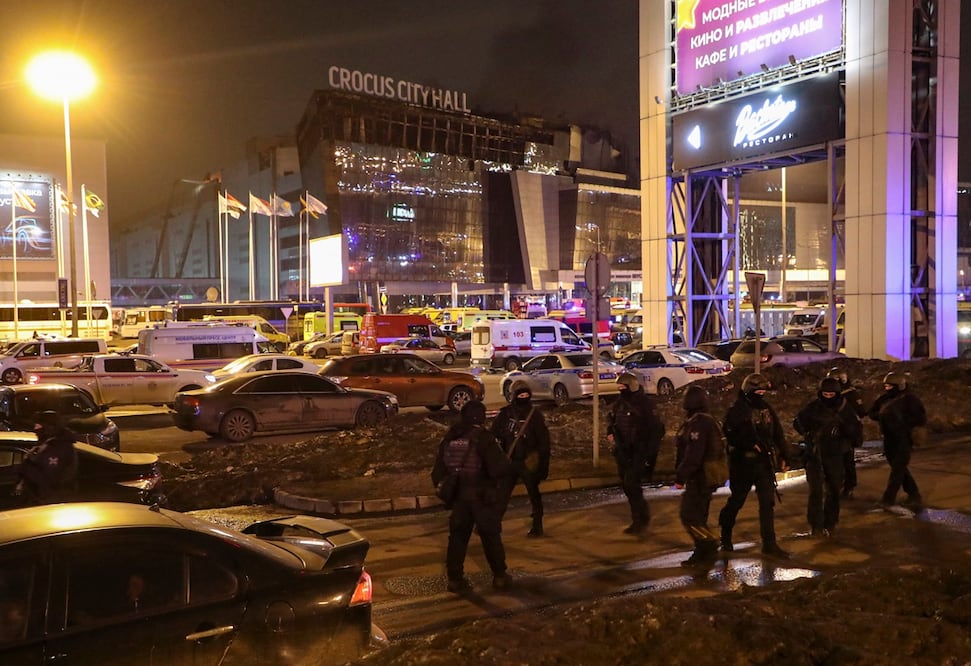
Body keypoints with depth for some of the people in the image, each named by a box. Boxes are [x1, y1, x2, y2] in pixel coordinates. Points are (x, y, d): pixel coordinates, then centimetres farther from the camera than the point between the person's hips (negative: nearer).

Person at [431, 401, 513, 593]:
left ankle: (454, 578, 12)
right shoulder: (483, 438, -15)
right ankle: (499, 576, 20)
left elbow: (438, 471, 7)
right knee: (491, 536, 10)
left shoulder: (450, 439, 3)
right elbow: (498, 469, -22)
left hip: (458, 495, 4)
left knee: (458, 536, 12)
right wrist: (510, 466, -2)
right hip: (482, 494, -4)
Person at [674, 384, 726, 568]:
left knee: (689, 516, -7)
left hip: (700, 477, -11)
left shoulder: (698, 424, -20)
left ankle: (710, 547, -3)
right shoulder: (708, 422, 14)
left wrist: (680, 477, -19)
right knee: (697, 516, 15)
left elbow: (693, 455, -25)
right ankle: (703, 553, 21)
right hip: (705, 477, 11)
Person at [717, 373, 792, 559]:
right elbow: (731, 435, -21)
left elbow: (778, 435, 15)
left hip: (764, 463, 5)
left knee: (768, 502, -1)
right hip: (743, 464, -5)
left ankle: (769, 544, 3)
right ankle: (725, 538, 29)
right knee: (736, 501, 9)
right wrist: (750, 444, -25)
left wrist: (782, 457, 12)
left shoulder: (767, 409, 9)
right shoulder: (737, 411, -10)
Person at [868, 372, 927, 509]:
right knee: (900, 469, 15)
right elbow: (872, 413, 13)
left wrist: (901, 418, -22)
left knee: (897, 469, -5)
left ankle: (889, 498, 1)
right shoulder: (884, 399, 7)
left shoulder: (909, 400, -12)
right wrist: (881, 415, -9)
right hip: (889, 440, 7)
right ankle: (914, 495, 27)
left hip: (903, 441, -7)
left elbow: (921, 420, -15)